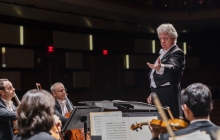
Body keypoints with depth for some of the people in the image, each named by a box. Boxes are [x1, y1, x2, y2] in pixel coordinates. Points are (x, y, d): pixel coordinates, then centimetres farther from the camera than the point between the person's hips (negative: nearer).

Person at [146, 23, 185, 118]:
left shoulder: (177, 53, -8)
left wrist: (160, 67, -50)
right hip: (158, 94, 8)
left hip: (168, 96, -8)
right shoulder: (163, 53, 19)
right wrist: (153, 93, 21)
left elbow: (172, 67, -30)